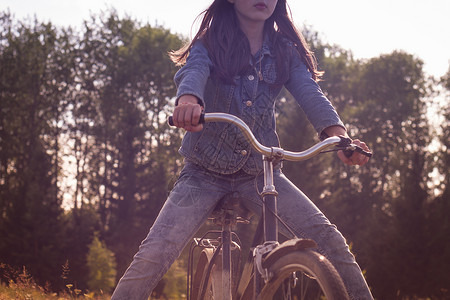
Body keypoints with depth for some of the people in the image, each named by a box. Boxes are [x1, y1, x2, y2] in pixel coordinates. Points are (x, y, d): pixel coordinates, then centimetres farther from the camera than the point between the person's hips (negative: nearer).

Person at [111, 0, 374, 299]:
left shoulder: (286, 52, 5)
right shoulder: (209, 45, -2)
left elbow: (310, 93, -12)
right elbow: (193, 73, -24)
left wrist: (339, 136, -33)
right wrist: (188, 101, -50)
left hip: (261, 172, 2)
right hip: (205, 171, -2)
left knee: (329, 239, -16)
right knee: (154, 254, -18)